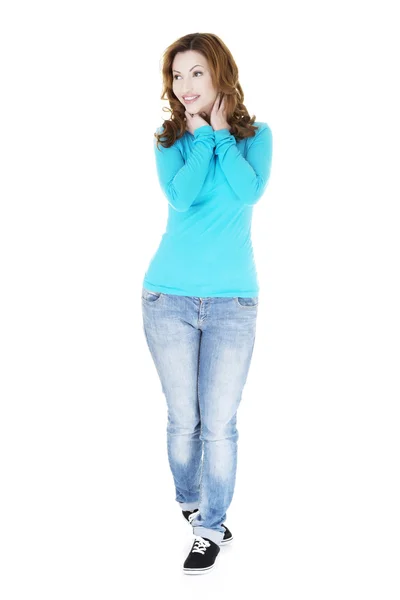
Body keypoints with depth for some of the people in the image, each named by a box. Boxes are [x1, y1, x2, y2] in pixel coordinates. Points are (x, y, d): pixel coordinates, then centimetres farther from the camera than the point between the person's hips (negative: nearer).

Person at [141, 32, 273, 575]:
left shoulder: (255, 135, 4)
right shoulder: (170, 139, 5)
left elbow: (250, 191, -15)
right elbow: (180, 195, -14)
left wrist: (220, 132, -7)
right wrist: (202, 136, -7)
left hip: (233, 301, -1)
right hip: (169, 298, 1)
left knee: (219, 424, 0)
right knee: (183, 419, 7)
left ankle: (212, 527, 16)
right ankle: (190, 505, 31)